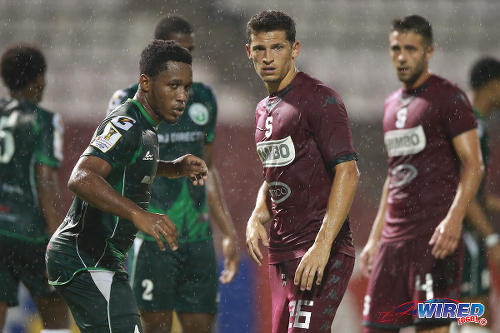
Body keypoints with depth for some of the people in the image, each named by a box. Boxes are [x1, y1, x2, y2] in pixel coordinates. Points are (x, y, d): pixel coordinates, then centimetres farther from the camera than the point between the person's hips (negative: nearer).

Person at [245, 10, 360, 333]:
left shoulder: (320, 99, -9)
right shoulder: (265, 109, 18)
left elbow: (347, 173, -17)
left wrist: (322, 245, -24)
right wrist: (257, 217, 6)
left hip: (322, 250, -9)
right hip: (280, 251, 9)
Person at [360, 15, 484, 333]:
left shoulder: (448, 97, -4)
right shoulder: (392, 104, 19)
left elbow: (473, 164, -10)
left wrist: (454, 219, -24)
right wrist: (375, 238, 21)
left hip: (435, 234, -8)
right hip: (394, 235, 8)